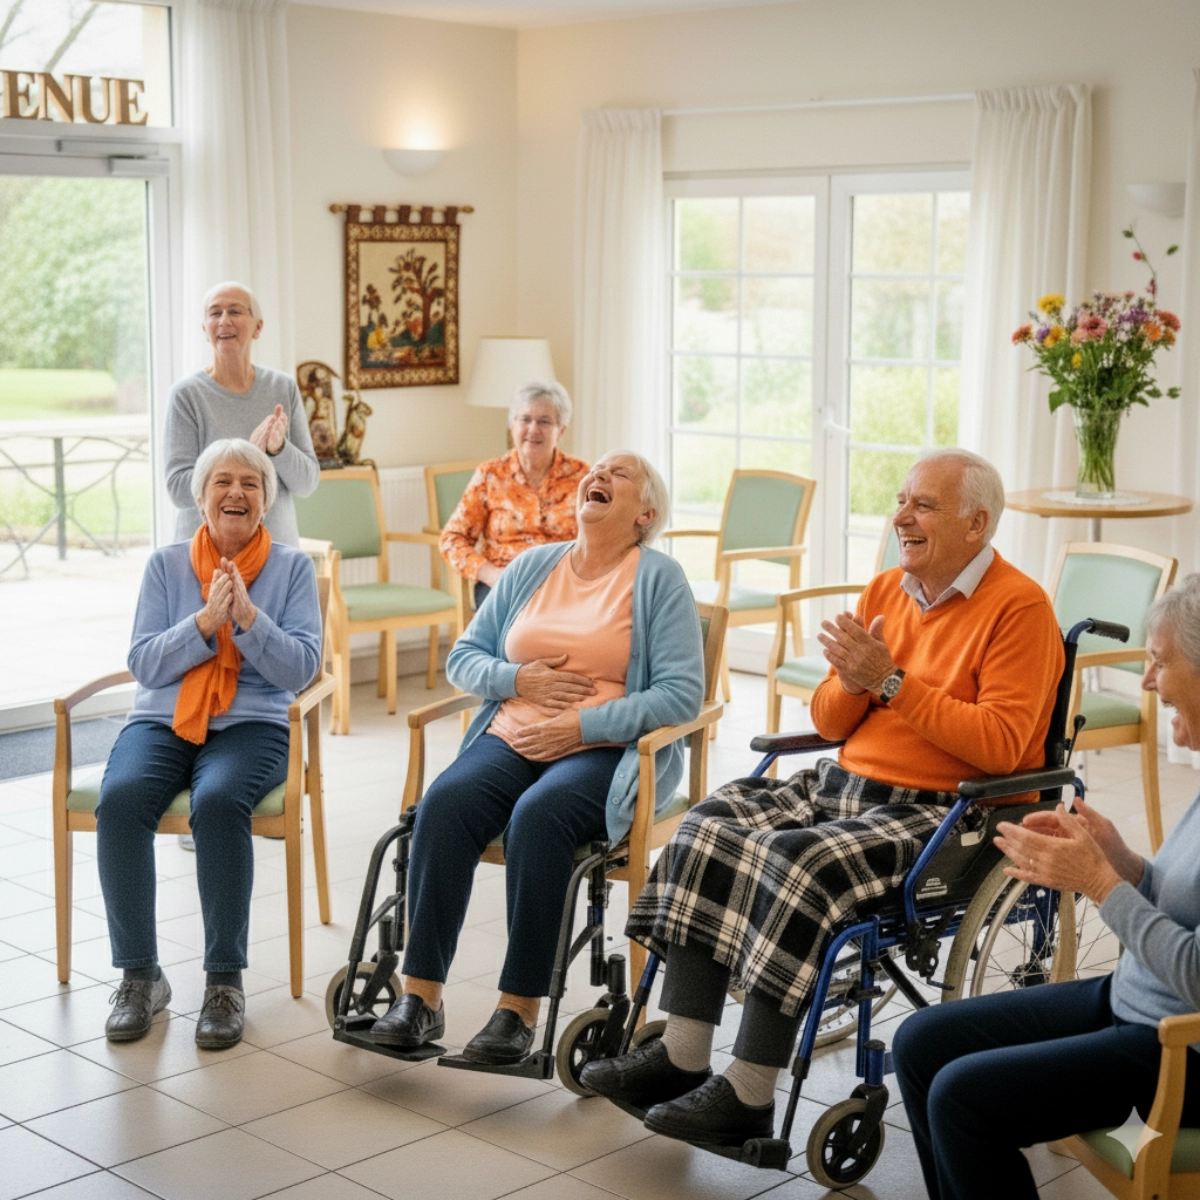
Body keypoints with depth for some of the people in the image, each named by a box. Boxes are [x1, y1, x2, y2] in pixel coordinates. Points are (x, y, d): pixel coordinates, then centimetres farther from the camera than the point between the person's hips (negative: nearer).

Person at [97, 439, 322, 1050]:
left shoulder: (292, 566, 7)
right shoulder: (166, 564, 10)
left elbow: (301, 667, -3)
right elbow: (143, 664, 2)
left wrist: (246, 616, -16)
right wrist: (205, 620, -13)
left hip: (252, 724, -2)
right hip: (162, 720, 2)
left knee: (219, 802, -35)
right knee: (120, 799, -31)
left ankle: (225, 981, -22)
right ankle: (139, 975, -16)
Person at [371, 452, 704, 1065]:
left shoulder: (657, 577, 2)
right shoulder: (533, 565, 17)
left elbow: (681, 693, -7)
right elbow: (462, 656, 18)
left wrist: (580, 725, -13)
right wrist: (519, 679, -3)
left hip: (606, 752, -4)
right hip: (511, 736, 4)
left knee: (538, 814, -35)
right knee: (446, 800, -27)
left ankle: (520, 1008, -28)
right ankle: (420, 996, -25)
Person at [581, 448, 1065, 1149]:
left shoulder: (1019, 608, -8)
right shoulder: (886, 590, 14)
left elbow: (1002, 744, -19)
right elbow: (830, 724, 17)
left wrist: (893, 681, -19)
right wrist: (851, 683, -6)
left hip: (942, 812, -8)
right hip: (843, 785, 8)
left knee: (793, 859, -30)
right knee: (708, 830, -11)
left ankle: (749, 1096, -21)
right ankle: (683, 1059, -9)